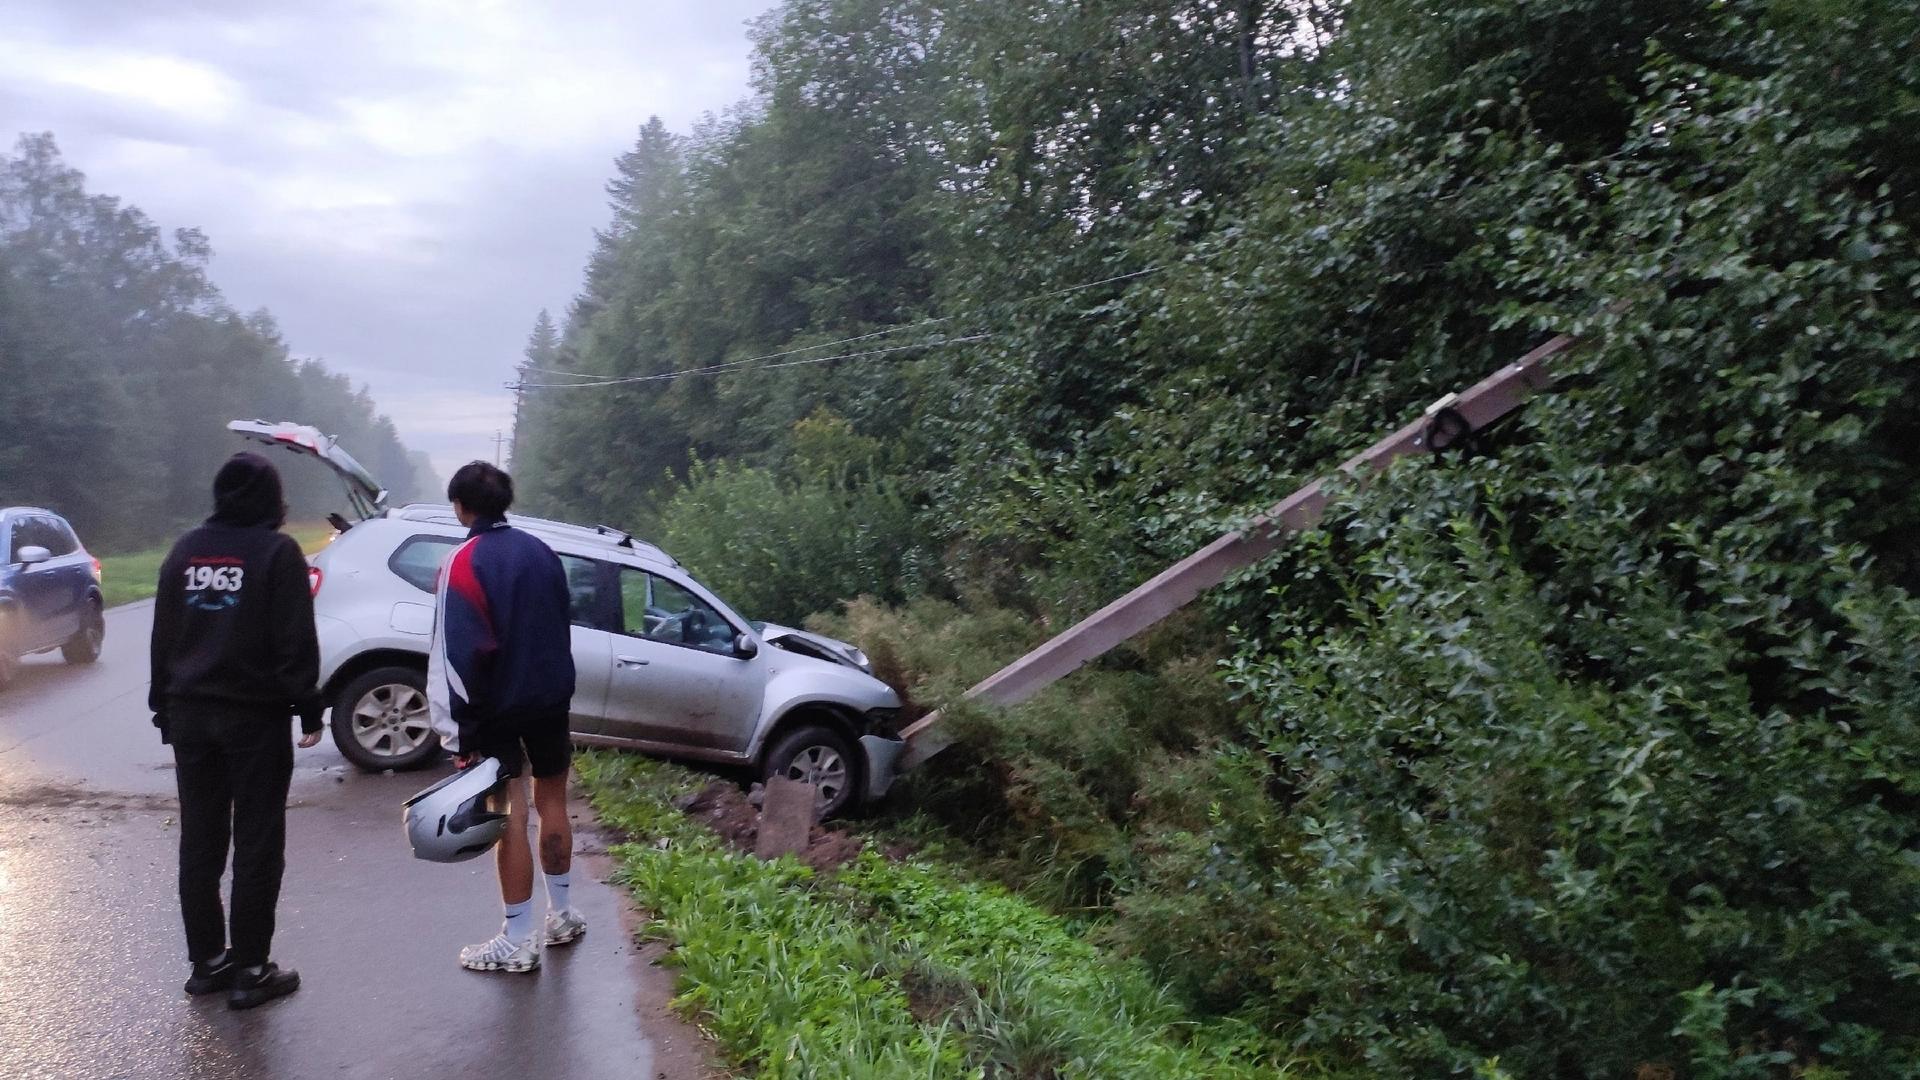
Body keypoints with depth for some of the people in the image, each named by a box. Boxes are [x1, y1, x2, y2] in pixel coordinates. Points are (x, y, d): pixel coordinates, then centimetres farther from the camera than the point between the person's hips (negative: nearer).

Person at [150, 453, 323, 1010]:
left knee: (199, 841, 13)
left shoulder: (186, 551, 8)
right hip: (255, 715, -6)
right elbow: (296, 642, -12)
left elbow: (163, 636, 12)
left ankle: (206, 959, 21)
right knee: (258, 844, 1)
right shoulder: (276, 551, -9)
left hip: (189, 713, 6)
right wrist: (308, 708, -6)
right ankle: (249, 968, 4)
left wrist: (164, 707, 19)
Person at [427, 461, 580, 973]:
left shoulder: (465, 562, -14)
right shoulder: (540, 552, 6)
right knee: (551, 803, 17)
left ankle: (518, 942, 4)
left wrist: (459, 731, -16)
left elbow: (458, 652, -19)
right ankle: (562, 914, 30)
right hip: (552, 698, 6)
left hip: (500, 706, -6)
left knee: (511, 819, -2)